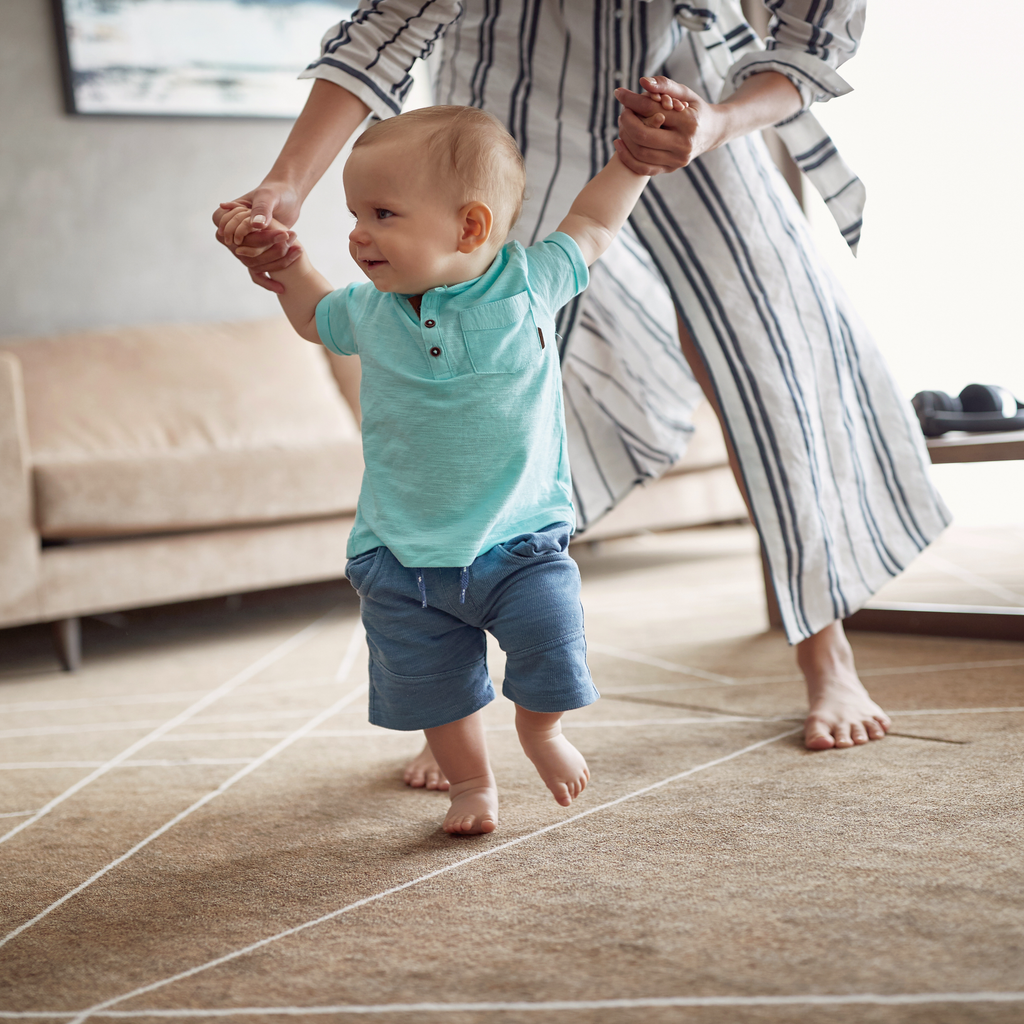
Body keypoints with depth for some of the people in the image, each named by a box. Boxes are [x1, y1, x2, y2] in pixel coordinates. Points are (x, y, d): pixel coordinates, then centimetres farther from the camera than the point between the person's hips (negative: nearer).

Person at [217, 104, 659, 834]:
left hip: (520, 537, -2)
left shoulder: (529, 282, -9)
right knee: (434, 683, 6)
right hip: (404, 552, 2)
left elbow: (592, 225, 9)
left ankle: (541, 728, 20)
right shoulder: (369, 312, -3)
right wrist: (284, 258, 10)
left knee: (552, 641, -13)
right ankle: (472, 780, 32)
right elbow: (313, 315, 22)